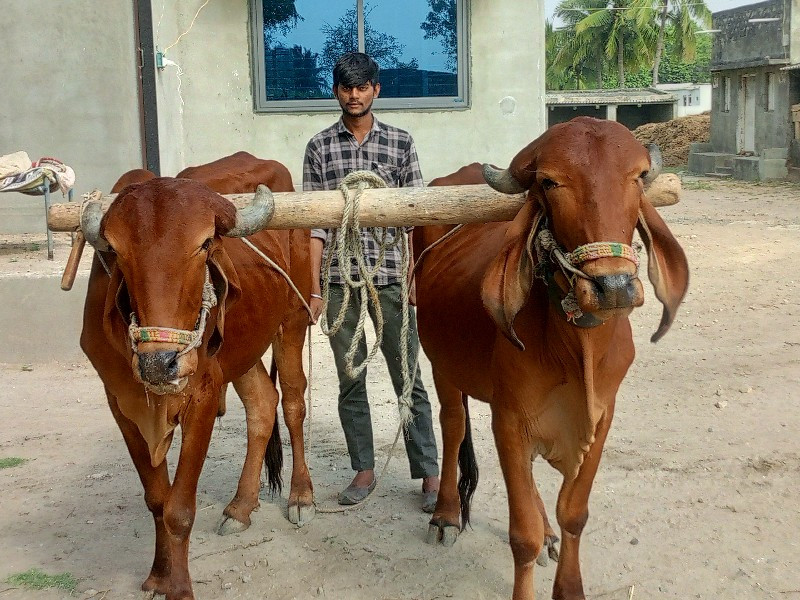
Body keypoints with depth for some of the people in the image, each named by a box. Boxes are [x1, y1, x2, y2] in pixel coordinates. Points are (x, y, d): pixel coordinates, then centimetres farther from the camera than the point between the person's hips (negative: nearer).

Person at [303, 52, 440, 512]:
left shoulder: (400, 142, 5)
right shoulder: (320, 147, 6)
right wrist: (315, 288, -1)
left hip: (390, 275, -1)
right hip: (338, 278, 1)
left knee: (408, 378, 2)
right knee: (350, 379, 10)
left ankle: (429, 472, 11)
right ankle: (364, 469, 22)